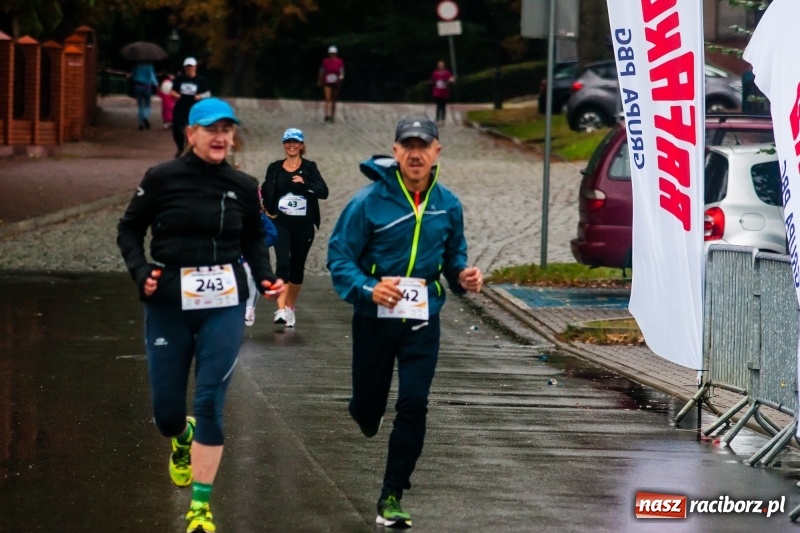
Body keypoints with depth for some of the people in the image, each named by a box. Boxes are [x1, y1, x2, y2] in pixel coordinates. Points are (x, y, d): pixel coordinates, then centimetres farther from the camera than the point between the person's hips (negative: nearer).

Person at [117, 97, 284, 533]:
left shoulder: (243, 187, 4)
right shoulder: (162, 179, -4)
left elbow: (253, 239, 18)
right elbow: (129, 228, 6)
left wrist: (265, 277, 1)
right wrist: (140, 270, -10)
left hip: (224, 305, 1)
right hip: (168, 305, -1)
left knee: (210, 404, -10)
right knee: (166, 409, 4)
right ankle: (182, 441, 44)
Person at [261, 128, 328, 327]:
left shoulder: (309, 167, 2)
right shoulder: (274, 168, 7)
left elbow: (323, 192, -9)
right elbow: (267, 192, 16)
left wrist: (305, 183, -25)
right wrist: (269, 210, -4)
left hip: (303, 224, 1)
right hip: (281, 223, -1)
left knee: (297, 267, 9)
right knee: (282, 263, -16)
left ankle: (290, 308, 25)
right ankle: (281, 309, -24)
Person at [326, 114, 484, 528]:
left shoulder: (447, 205, 0)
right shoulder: (369, 201, -13)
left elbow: (453, 256, 15)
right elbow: (339, 257, -12)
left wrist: (464, 277, -8)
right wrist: (368, 289, -29)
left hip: (422, 322, 2)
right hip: (374, 319, -2)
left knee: (413, 406, -9)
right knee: (369, 408, 11)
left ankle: (392, 497, 0)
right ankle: (366, 415, 52)